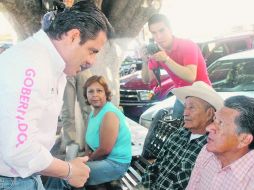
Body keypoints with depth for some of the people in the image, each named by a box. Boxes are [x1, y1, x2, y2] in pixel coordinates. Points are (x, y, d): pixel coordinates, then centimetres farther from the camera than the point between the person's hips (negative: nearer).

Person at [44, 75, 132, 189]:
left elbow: (105, 149, -21)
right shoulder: (93, 113, 10)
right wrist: (88, 153, -3)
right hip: (102, 158, 9)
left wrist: (88, 158, -4)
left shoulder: (109, 115, -20)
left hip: (115, 163, -9)